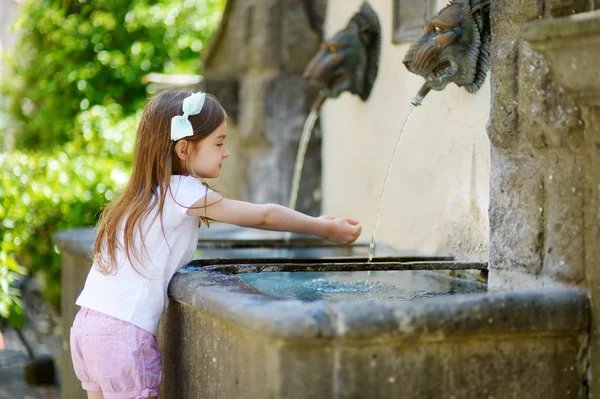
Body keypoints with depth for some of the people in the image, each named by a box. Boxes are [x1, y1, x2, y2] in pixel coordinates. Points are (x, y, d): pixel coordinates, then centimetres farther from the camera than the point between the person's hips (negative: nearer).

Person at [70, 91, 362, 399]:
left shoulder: (148, 193, 13)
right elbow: (263, 216, -3)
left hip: (89, 325, 8)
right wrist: (326, 229, 6)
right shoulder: (182, 192, -10)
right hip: (123, 335, -8)